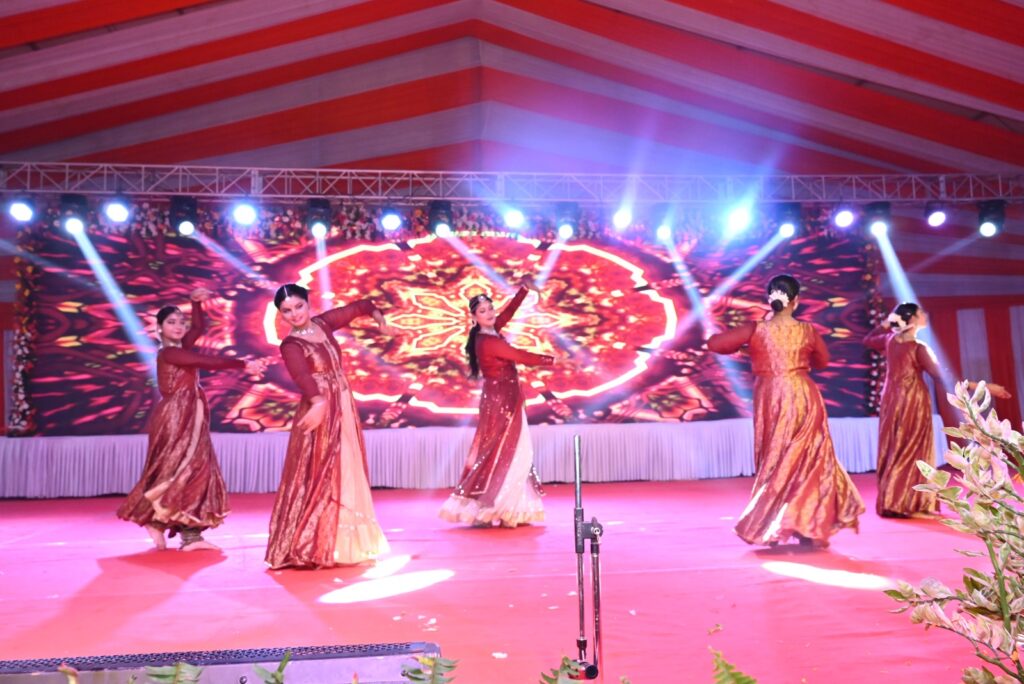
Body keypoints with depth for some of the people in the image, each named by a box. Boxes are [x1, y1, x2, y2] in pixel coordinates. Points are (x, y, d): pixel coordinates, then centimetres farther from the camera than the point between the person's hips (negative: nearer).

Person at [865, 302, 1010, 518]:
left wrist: (887, 322, 13)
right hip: (913, 402, -7)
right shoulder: (919, 348, -18)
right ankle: (909, 505, 2)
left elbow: (868, 340, 20)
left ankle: (890, 502, 16)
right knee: (912, 451, 0)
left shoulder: (889, 340, -1)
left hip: (892, 400, 7)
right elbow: (942, 377, -19)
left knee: (893, 450, 12)